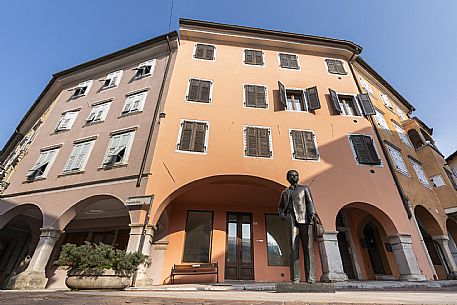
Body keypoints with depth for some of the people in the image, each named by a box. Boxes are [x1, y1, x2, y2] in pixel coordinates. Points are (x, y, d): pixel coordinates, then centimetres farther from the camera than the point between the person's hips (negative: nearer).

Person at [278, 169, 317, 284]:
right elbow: (280, 207, 28)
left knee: (308, 247, -7)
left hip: (305, 219, -1)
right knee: (293, 248, -7)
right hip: (292, 220, 1)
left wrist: (312, 214, -12)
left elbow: (310, 202, 5)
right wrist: (282, 215, 8)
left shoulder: (304, 188, 19)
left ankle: (311, 277, -5)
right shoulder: (285, 192, 23)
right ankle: (295, 278, -7)